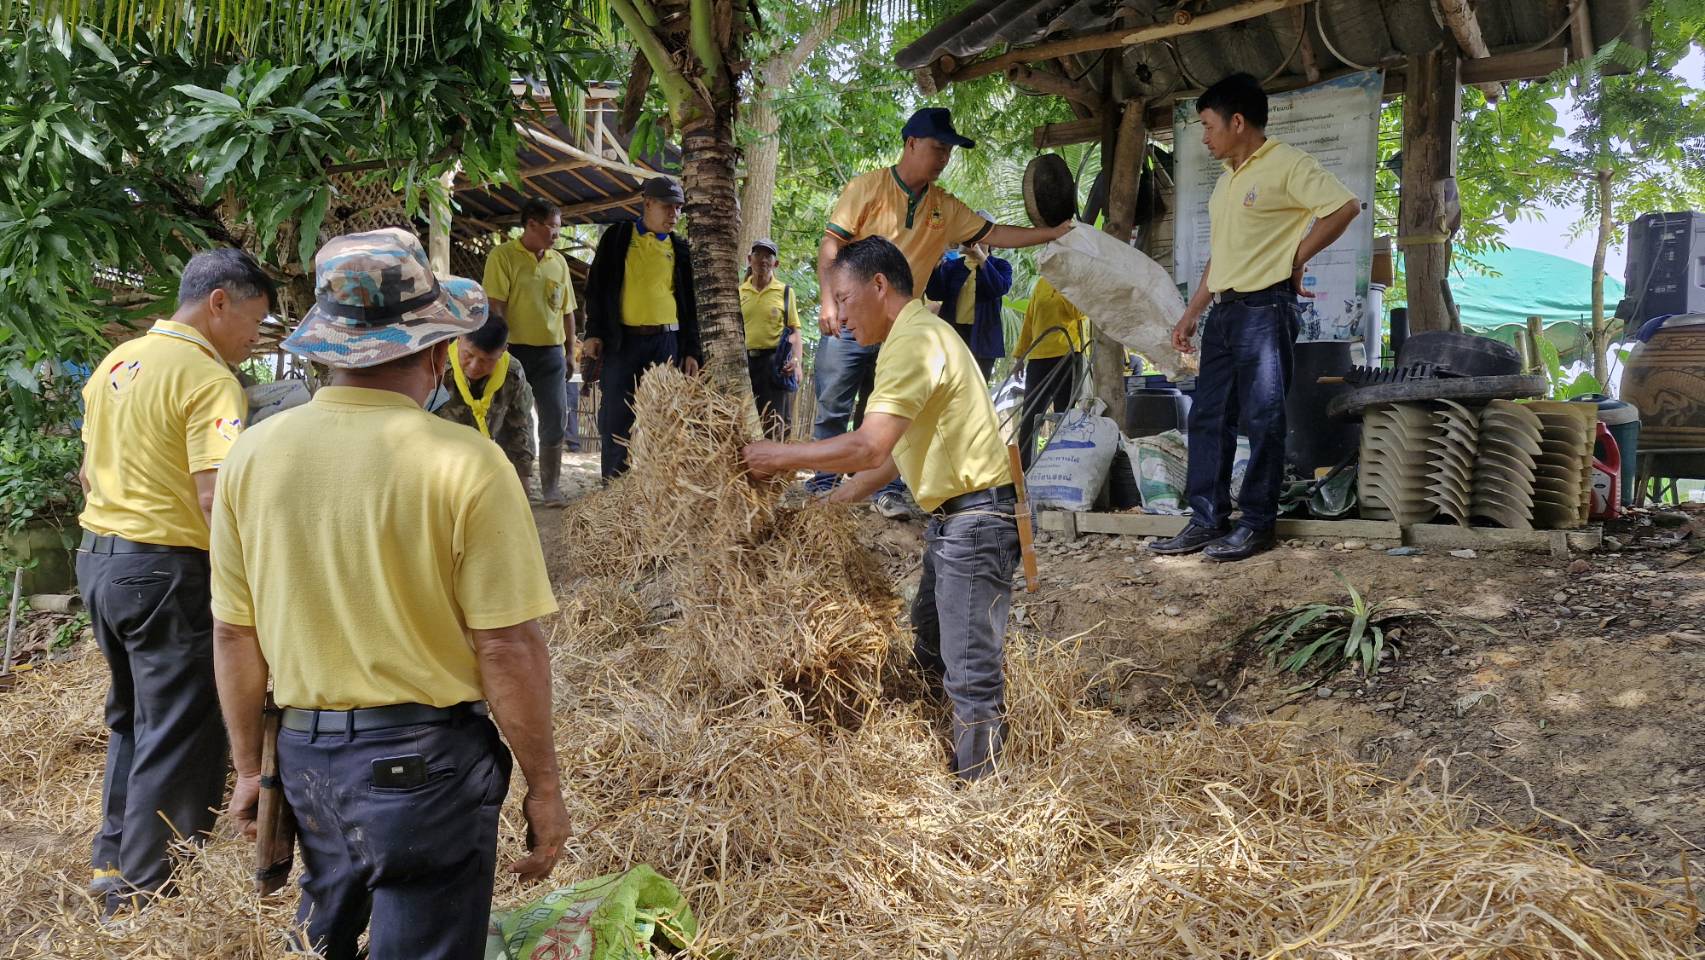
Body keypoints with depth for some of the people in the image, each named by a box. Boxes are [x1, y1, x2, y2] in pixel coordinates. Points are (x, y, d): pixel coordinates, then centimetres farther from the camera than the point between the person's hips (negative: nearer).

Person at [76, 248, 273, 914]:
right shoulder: (209, 380, -18)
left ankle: (113, 860, 36)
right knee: (178, 739, 2)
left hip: (98, 556, 9)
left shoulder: (115, 363, 10)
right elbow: (216, 498, -27)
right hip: (167, 571, -9)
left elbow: (88, 473, 19)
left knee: (133, 719, 24)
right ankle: (146, 894, 11)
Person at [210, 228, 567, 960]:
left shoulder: (254, 453, -4)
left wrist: (248, 765, 17)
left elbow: (233, 635, 4)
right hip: (423, 758, -5)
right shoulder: (463, 464, -18)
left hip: (303, 747, 5)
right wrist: (542, 785, -5)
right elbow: (508, 648, -16)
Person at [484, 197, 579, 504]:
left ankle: (550, 487, 14)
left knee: (556, 421, 4)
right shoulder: (503, 256, -5)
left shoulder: (558, 261, 11)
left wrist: (570, 351, 13)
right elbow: (496, 307, -10)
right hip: (515, 350, -5)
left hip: (551, 352, 5)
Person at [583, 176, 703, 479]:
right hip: (622, 341, -2)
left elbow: (689, 303, 14)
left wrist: (692, 351, 7)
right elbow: (597, 286, 6)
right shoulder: (617, 237, 7)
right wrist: (594, 332, -4)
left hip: (667, 343, 2)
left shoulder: (679, 249, 12)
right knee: (616, 420, -2)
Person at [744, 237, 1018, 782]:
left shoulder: (914, 341, -18)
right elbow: (897, 450, 18)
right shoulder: (920, 334, 16)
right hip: (951, 521, 11)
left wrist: (781, 457, -16)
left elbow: (869, 449, -27)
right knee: (930, 654, 21)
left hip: (976, 520, -11)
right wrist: (836, 499, 15)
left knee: (971, 673, -6)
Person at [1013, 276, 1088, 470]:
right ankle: (1022, 463, 13)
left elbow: (1082, 311, -17)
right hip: (1038, 356, 5)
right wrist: (1020, 354, 17)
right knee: (1030, 413, 6)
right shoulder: (1042, 283, 14)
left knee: (1063, 412, -1)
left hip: (1067, 355, -5)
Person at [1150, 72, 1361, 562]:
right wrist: (1191, 313, 20)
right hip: (1222, 313, 9)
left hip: (1264, 308, -9)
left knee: (1263, 419, -3)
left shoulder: (1286, 164, -6)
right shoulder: (1227, 180, 20)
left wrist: (1295, 258, -8)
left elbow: (1344, 206, -16)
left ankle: (1257, 523, 3)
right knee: (1208, 417, 7)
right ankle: (1206, 520, 12)